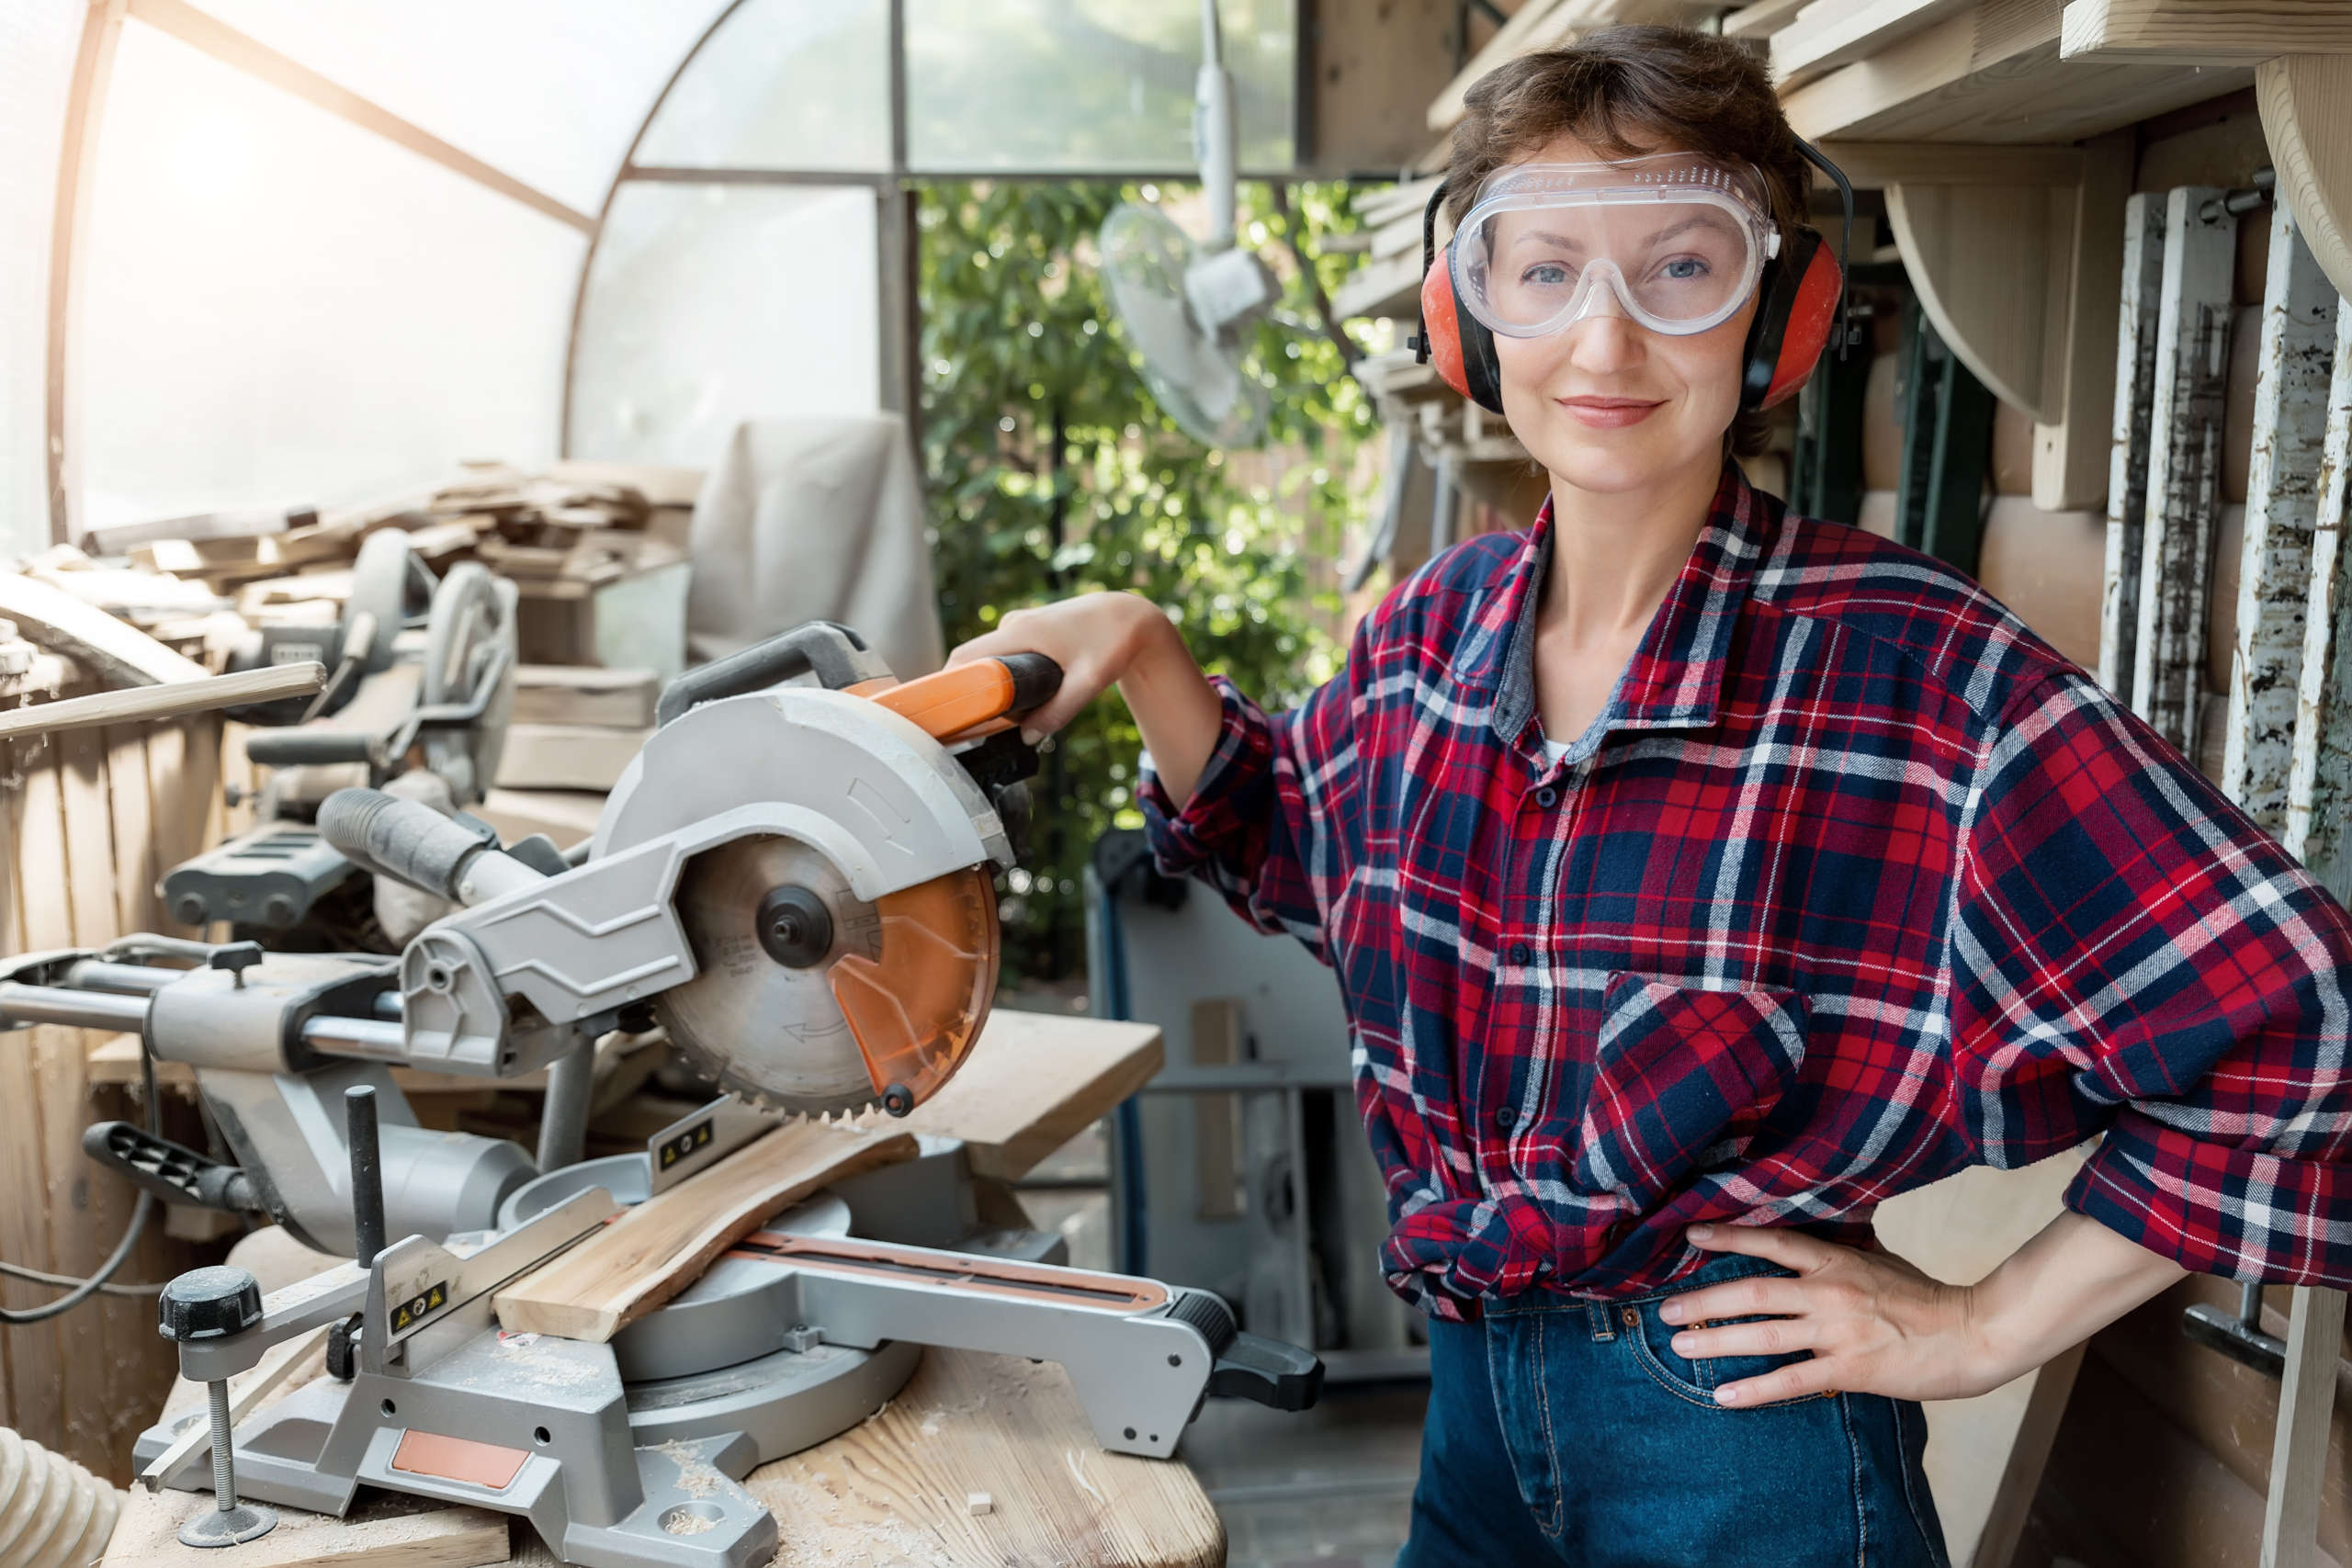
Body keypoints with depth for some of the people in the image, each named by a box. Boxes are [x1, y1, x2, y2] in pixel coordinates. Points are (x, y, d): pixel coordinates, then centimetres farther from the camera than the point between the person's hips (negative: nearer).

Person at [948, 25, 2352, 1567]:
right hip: (1477, 1387, 5)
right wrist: (1140, 653, -1)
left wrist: (1990, 1328, -14)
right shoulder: (1439, 626, -3)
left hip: (1741, 1436, -5)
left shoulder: (1918, 669, -21)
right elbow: (1293, 837, 15)